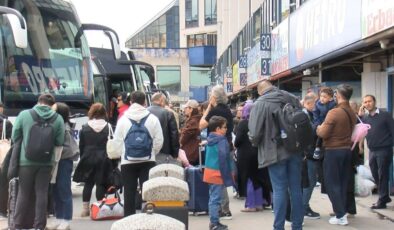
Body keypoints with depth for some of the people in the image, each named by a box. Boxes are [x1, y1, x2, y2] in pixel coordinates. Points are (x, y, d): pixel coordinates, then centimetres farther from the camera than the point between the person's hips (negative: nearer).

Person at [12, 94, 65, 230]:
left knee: (23, 194, 8)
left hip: (26, 160, -1)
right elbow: (59, 142, -1)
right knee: (42, 193, 7)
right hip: (47, 162, 1)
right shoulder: (58, 118, -2)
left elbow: (15, 137, 1)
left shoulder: (24, 114, -5)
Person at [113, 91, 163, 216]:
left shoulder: (123, 120, 0)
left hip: (127, 162, 0)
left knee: (129, 194, 6)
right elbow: (159, 141, -2)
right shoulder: (152, 119, -1)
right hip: (148, 161, 0)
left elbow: (116, 141, 0)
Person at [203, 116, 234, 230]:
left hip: (210, 171, 9)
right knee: (216, 199, -4)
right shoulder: (222, 140, -16)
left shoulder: (210, 139, 10)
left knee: (212, 198, 15)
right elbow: (223, 158, -20)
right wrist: (227, 175, -16)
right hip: (218, 173, -9)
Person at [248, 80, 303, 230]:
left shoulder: (260, 104, -9)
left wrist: (254, 142, 9)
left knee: (280, 190, 0)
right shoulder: (292, 98, 6)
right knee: (296, 188, 11)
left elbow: (255, 132, -14)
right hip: (295, 150, 4)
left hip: (275, 152, -4)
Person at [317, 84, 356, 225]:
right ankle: (342, 212, 18)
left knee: (332, 184, 0)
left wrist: (319, 128, 3)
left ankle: (341, 215, -2)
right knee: (342, 183, 14)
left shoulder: (334, 112, -18)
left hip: (334, 151, -7)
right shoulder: (352, 113, 6)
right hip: (347, 150, 7)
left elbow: (323, 133, -16)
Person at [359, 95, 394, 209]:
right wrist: (359, 116, -8)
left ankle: (382, 200, 6)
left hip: (384, 150, -5)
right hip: (372, 151, 6)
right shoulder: (365, 117, 9)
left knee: (382, 175, -1)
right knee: (376, 176, 11)